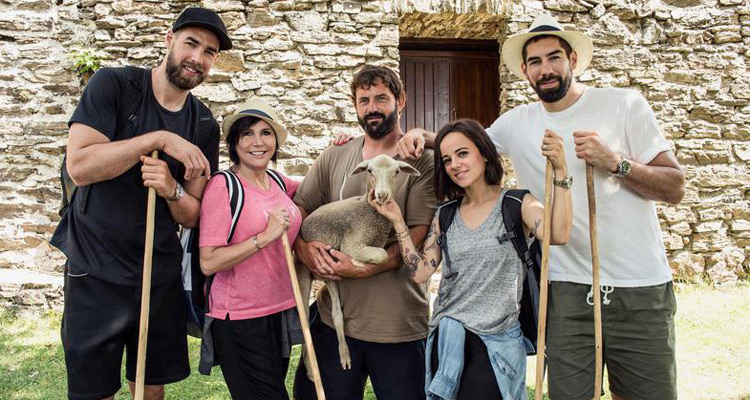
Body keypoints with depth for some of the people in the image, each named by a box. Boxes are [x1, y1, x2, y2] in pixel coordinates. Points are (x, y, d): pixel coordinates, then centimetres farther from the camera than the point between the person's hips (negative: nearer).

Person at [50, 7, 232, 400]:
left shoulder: (204, 125, 2)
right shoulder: (114, 85, -8)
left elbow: (192, 216, 2)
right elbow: (79, 166, -20)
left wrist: (172, 189, -20)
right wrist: (159, 139, -23)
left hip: (161, 274, 4)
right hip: (96, 271, -3)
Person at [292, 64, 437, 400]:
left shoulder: (421, 161, -5)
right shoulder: (334, 157, 9)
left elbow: (420, 233, -12)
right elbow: (299, 208, 9)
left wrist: (364, 268, -21)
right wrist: (303, 247, -11)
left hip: (398, 324, -3)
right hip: (335, 316, 4)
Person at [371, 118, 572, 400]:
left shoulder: (517, 204, -4)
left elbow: (558, 235, -24)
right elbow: (420, 272, 0)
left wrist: (560, 171, -31)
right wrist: (397, 221, -6)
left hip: (496, 342, -4)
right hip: (446, 340, 4)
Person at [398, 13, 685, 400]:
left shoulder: (624, 104, -1)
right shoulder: (515, 124, 6)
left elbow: (675, 187, -2)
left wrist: (616, 162, -18)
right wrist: (424, 135, -1)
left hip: (641, 287, -1)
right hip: (568, 289, 1)